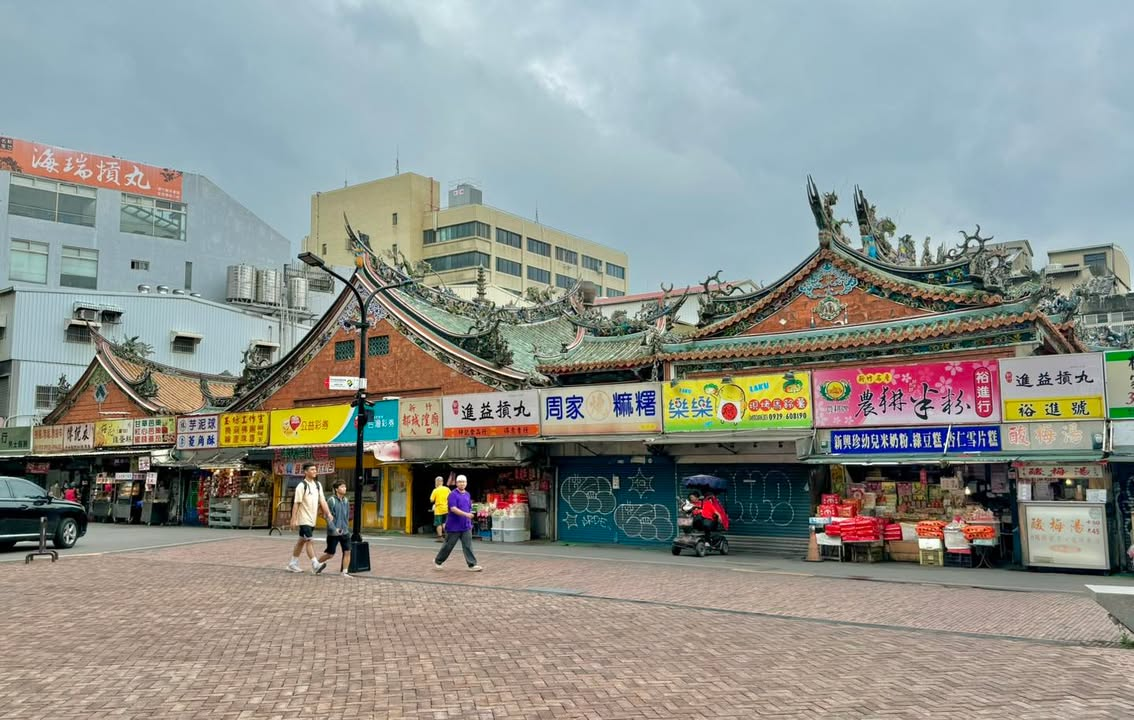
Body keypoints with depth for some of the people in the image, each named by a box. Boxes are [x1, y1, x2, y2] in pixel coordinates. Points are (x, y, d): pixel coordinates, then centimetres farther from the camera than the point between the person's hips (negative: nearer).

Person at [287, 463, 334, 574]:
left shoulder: (318, 485, 10)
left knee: (302, 541, 14)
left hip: (312, 519, 7)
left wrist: (328, 513, -2)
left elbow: (322, 501, 8)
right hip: (304, 519, -7)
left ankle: (293, 564, 22)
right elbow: (296, 503, -12)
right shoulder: (301, 486, -10)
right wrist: (294, 519, -16)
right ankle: (315, 565, -18)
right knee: (308, 540, -12)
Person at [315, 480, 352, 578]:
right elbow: (328, 517, -14)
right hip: (333, 533, -5)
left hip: (345, 532, 5)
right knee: (330, 554, 5)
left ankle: (345, 572, 1)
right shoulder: (332, 500, -12)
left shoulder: (346, 501, 7)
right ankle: (318, 563, 32)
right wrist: (334, 529, -20)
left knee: (347, 552, -6)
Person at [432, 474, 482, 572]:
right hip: (454, 526, -5)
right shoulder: (453, 494, -11)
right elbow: (453, 509, -22)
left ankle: (472, 565, -4)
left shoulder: (467, 495, 11)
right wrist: (466, 514, -31)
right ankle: (437, 561, 24)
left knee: (468, 546, -2)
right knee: (448, 546, 6)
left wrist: (470, 523, 18)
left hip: (466, 526, 5)